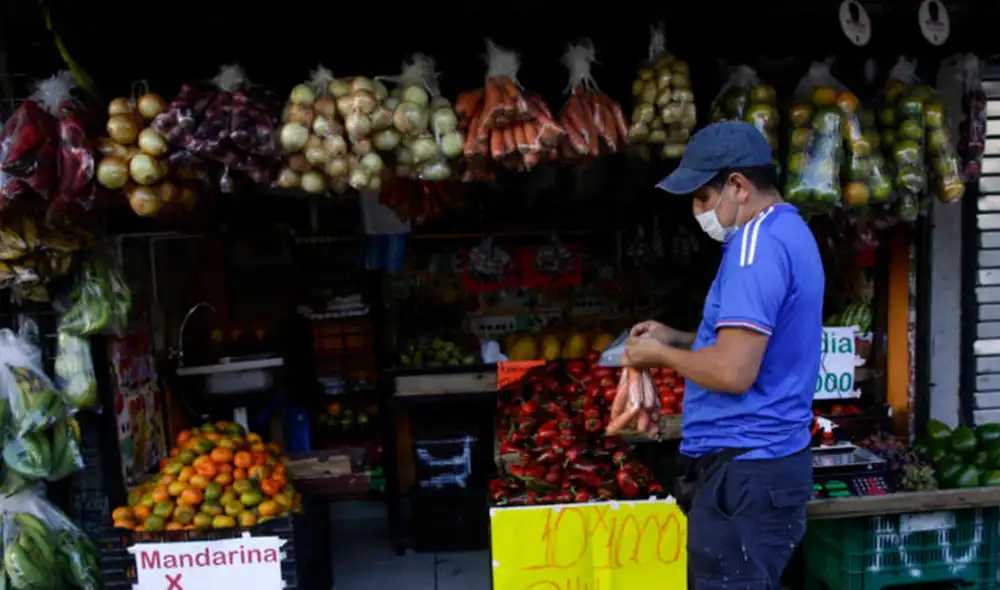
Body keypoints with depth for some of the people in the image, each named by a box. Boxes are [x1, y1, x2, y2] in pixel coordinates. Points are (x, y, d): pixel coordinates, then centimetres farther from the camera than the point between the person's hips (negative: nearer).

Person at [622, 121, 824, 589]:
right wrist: (676, 338, 11)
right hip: (763, 459, 11)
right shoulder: (789, 232, 14)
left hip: (744, 469, -10)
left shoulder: (757, 244, -19)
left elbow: (733, 371, -27)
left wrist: (662, 355, -10)